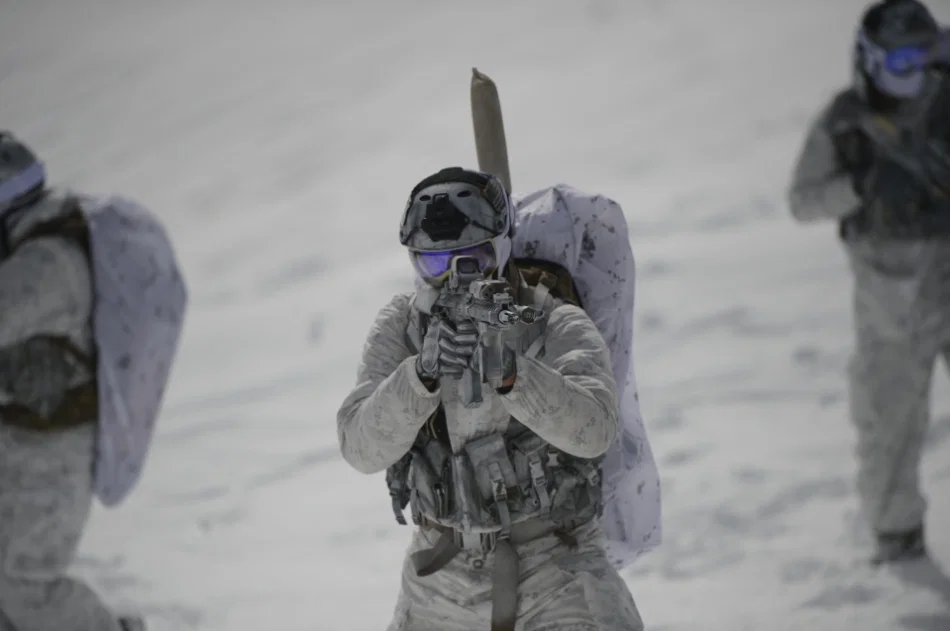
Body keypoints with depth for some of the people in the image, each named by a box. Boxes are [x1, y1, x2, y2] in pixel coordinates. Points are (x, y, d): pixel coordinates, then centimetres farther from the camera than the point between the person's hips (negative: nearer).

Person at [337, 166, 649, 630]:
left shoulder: (559, 327, -12)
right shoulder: (401, 326, -5)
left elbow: (593, 429, -30)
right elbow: (362, 447, -17)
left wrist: (508, 371, -46)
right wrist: (423, 373, -34)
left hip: (552, 562, -3)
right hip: (444, 572, 3)